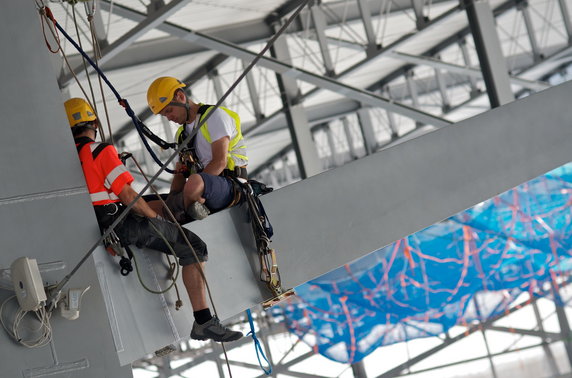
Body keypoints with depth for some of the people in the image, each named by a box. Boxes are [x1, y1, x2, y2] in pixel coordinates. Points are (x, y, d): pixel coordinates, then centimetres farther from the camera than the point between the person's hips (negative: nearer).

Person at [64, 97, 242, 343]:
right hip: (118, 224, -9)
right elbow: (128, 196, -12)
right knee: (194, 248, -6)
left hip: (90, 228, 9)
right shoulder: (101, 151, -9)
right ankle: (203, 322, -15)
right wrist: (156, 218, 1)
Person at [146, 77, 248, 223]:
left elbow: (220, 162, -16)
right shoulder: (182, 133, 21)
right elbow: (179, 174, 19)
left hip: (229, 189, -8)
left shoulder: (214, 115, -5)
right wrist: (171, 204, -5)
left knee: (194, 183, -40)